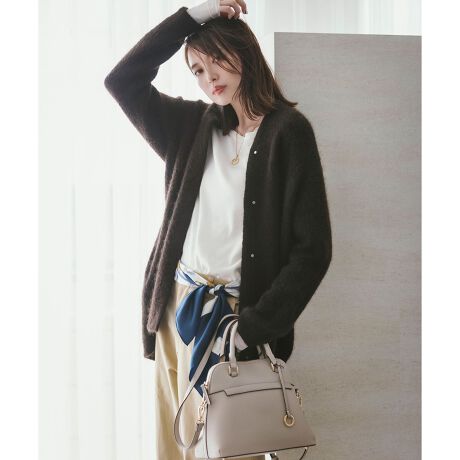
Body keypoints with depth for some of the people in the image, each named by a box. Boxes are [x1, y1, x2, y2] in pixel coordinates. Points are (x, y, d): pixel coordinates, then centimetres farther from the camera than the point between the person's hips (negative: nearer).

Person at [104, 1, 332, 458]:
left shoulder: (288, 130, -8)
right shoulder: (195, 125, 9)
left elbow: (312, 248, -11)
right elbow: (122, 81, 7)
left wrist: (253, 328, -14)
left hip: (237, 316, -5)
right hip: (176, 307, 5)